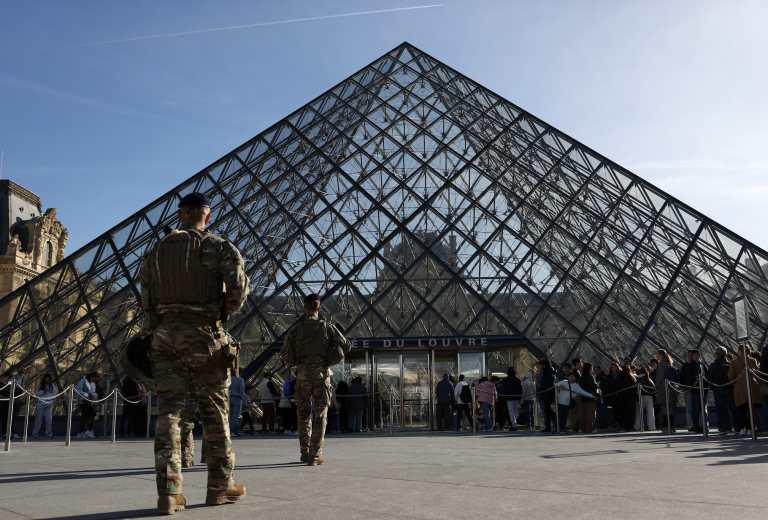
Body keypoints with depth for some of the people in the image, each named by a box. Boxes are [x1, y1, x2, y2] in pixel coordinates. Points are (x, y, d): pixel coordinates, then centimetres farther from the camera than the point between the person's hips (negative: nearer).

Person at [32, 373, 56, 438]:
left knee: (49, 419, -3)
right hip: (41, 404, -1)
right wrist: (42, 392, -13)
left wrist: (49, 398, -4)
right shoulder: (40, 386, 7)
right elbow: (36, 394, 1)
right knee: (39, 420, 1)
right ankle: (34, 434, 9)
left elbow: (54, 395, 12)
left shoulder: (52, 386, 10)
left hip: (49, 404, 1)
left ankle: (49, 434, 3)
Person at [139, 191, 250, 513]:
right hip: (204, 335, -3)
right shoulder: (217, 247, -1)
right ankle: (220, 485, 17)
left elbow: (147, 302, 13)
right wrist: (225, 311, 5)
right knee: (214, 411, 7)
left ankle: (169, 493, -3)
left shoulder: (155, 252, 14)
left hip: (166, 336, 3)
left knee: (168, 411, 2)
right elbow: (238, 286, -15)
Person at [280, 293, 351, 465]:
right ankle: (315, 456, -4)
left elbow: (284, 354, 4)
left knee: (303, 416, 15)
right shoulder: (327, 327, -1)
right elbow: (346, 346, 4)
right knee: (320, 417, 1)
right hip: (322, 374, -1)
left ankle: (305, 454, 17)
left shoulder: (295, 330, 2)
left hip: (303, 375, 1)